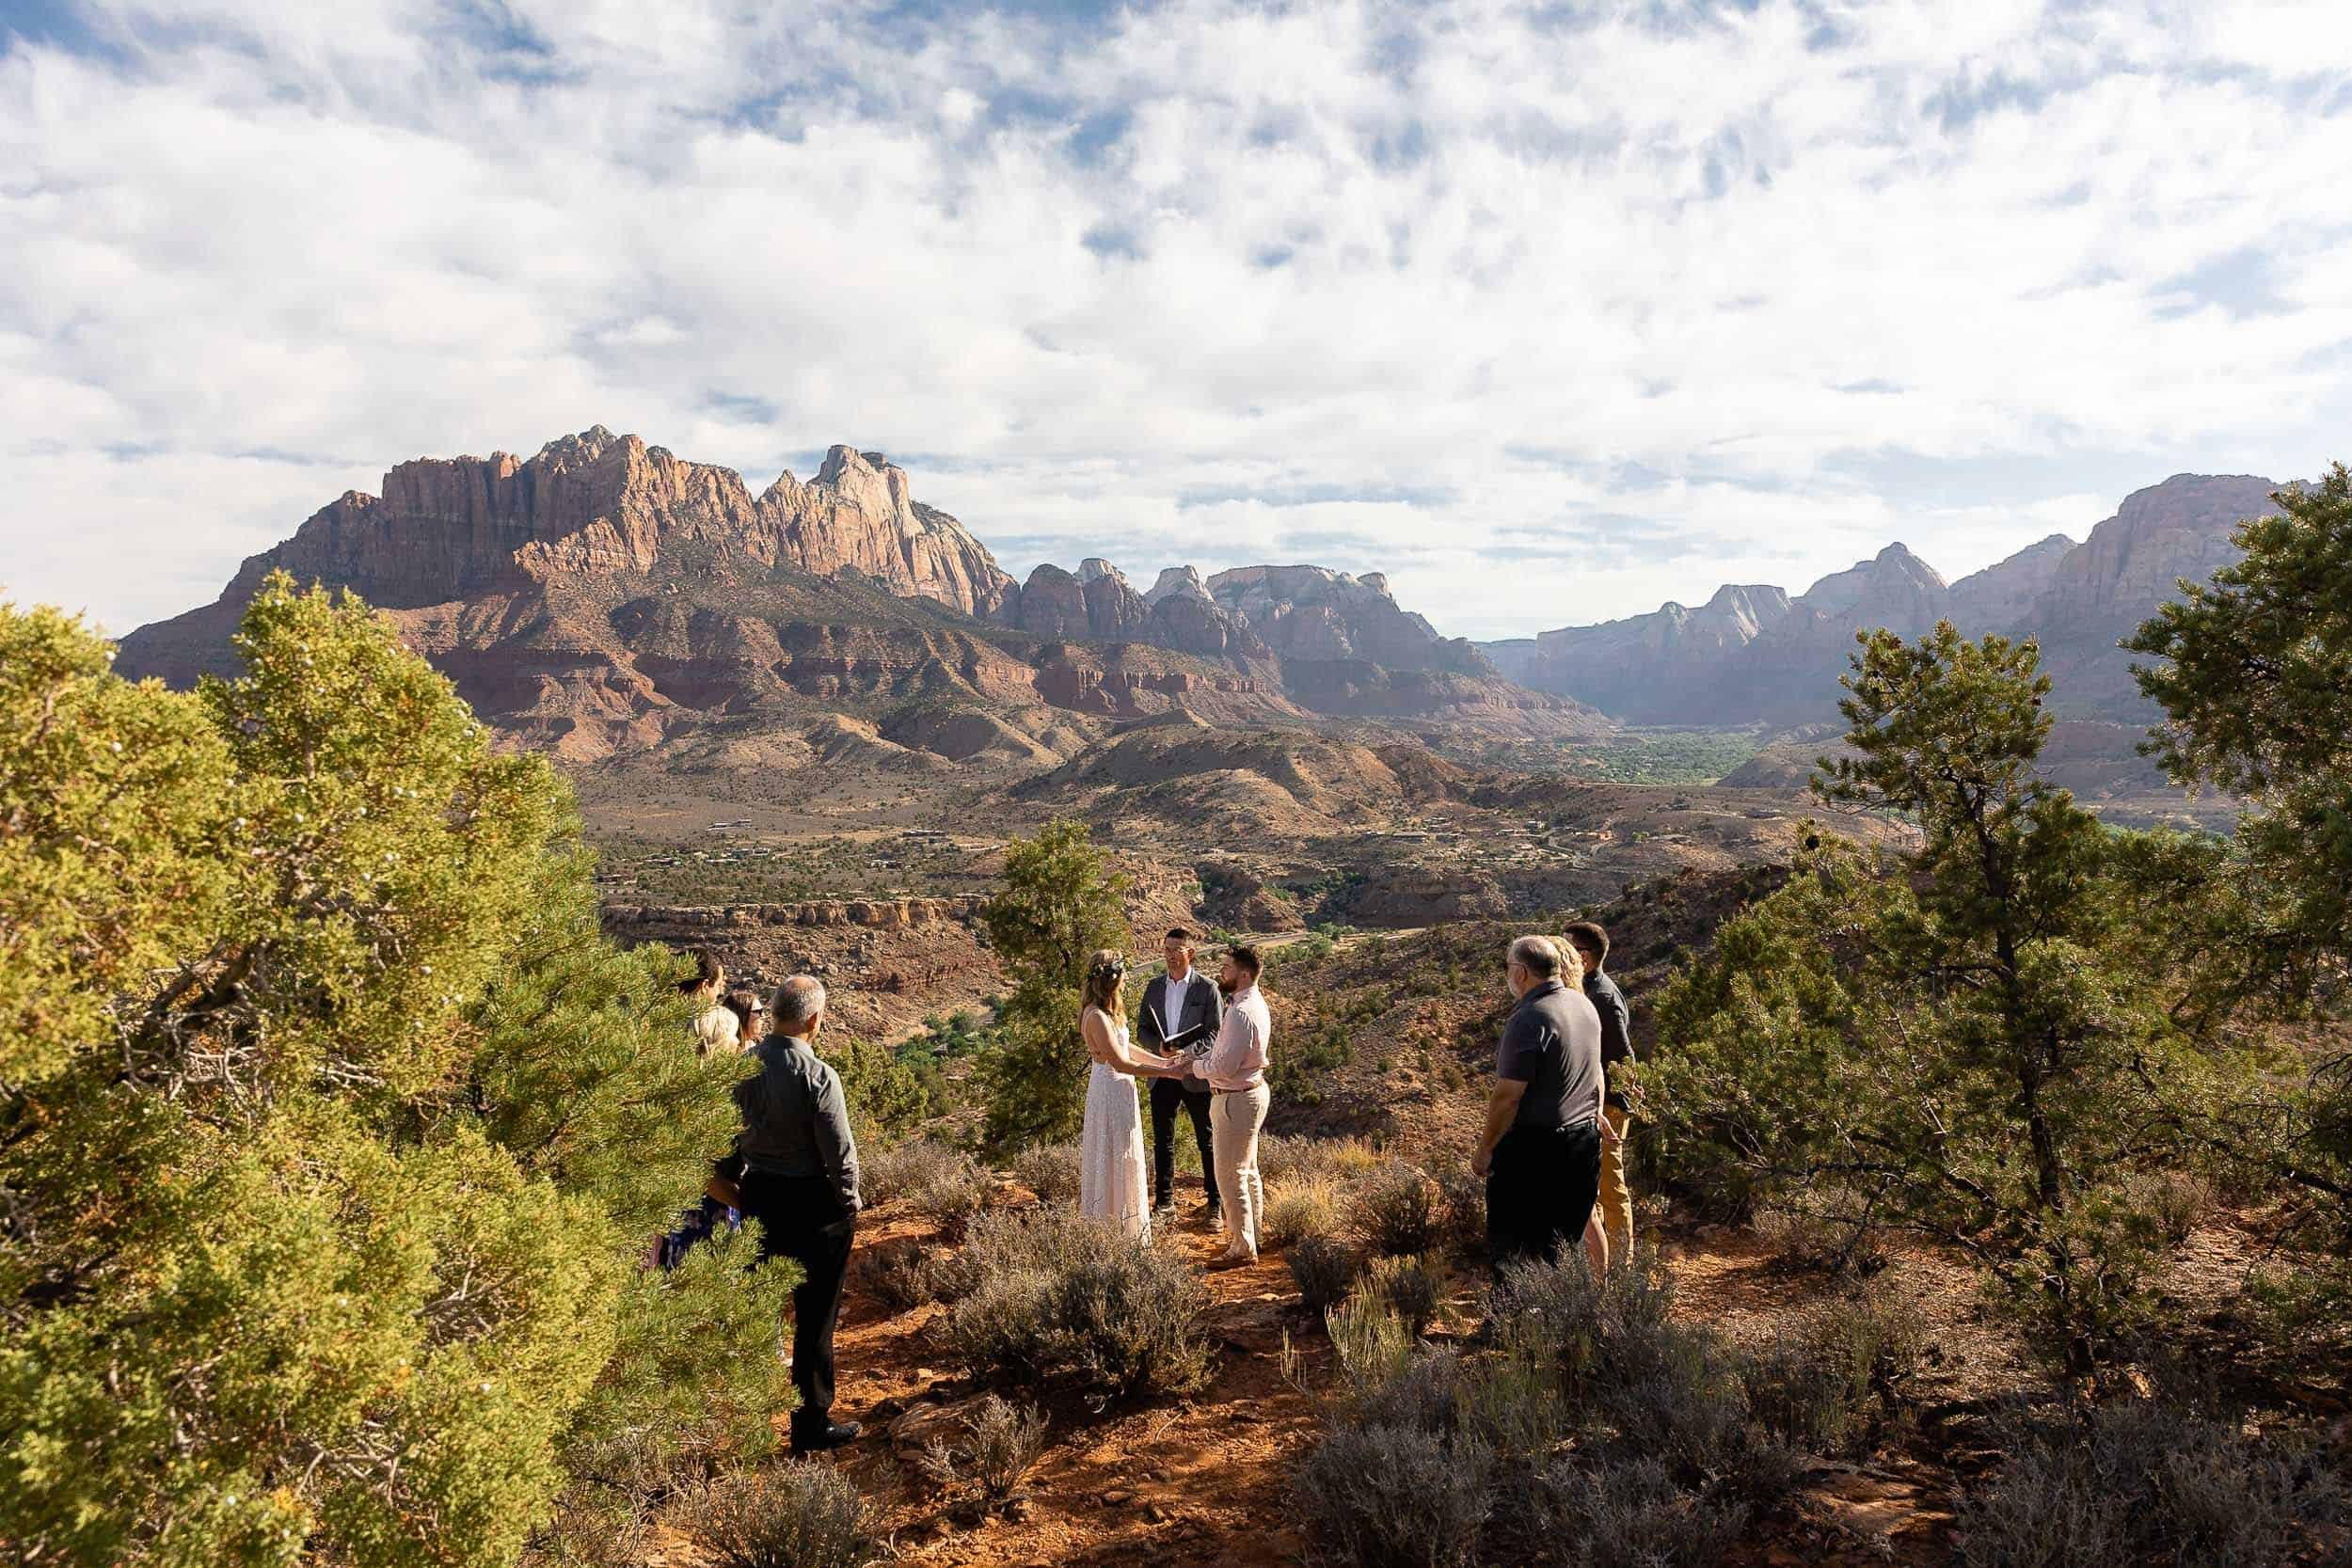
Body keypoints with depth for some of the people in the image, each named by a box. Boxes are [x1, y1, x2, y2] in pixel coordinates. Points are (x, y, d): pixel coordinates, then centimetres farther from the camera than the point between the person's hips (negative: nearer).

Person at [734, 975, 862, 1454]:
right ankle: (811, 1423, 17)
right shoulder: (818, 1075, -22)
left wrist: (747, 1173, 17)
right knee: (815, 1316, 7)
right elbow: (839, 1150, -18)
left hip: (759, 1195, 6)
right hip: (814, 1202, -6)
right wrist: (849, 1199, -2)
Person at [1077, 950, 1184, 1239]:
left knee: (1120, 1160, 19)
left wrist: (1164, 1061, 9)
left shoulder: (1105, 1011, 6)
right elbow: (1120, 1062, -25)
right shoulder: (1096, 1017, -25)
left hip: (1117, 1088, 10)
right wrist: (1167, 1071, -21)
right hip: (1111, 1091, -10)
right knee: (1115, 1161, 2)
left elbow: (1125, 1048, 13)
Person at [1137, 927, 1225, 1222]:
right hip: (1162, 1075, 4)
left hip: (1196, 1076, -4)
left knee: (1208, 1143, 6)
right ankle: (1164, 1201, 23)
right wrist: (1160, 1047, -13)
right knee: (1162, 1142, 11)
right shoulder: (1154, 987, 5)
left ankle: (1216, 1205, 15)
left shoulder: (1207, 987, -7)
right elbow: (1142, 1030, 7)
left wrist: (1191, 1059, -21)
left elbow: (1216, 1035, -7)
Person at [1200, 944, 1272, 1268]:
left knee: (1230, 1176, -1)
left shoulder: (1241, 1013, -25)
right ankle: (1250, 1236, 34)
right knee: (1248, 1172, 21)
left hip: (1236, 1101, -11)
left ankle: (1242, 1249, 8)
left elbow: (1225, 1067, -26)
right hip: (1252, 1092, 11)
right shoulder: (1254, 1003, 8)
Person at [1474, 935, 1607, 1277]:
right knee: (1580, 1219, 22)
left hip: (1535, 1147, -8)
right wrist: (1596, 1114, 31)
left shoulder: (1529, 1020, -22)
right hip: (1586, 1137, 8)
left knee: (1514, 1244, 3)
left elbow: (1507, 1096, -22)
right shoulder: (1584, 1005, 5)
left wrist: (1484, 1149, -12)